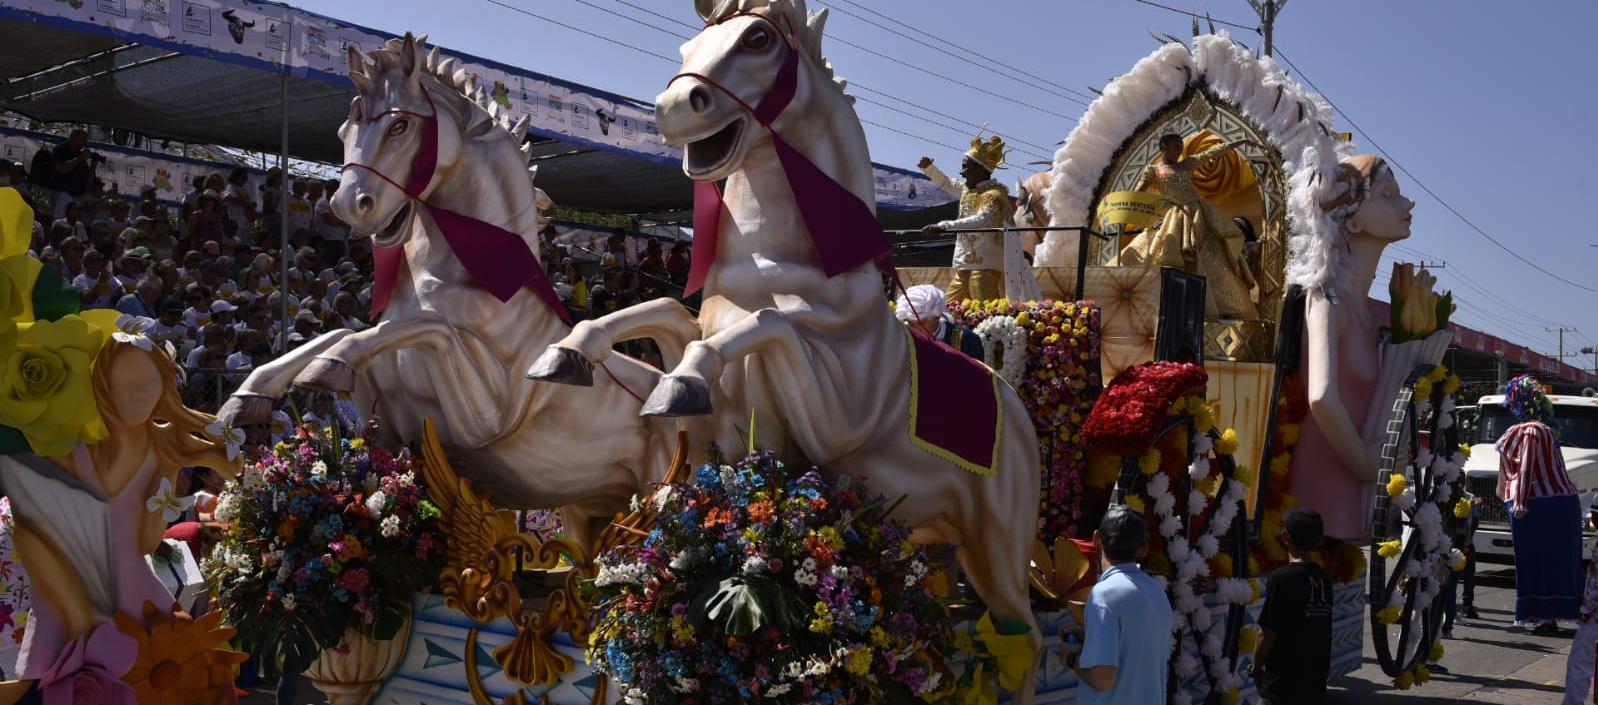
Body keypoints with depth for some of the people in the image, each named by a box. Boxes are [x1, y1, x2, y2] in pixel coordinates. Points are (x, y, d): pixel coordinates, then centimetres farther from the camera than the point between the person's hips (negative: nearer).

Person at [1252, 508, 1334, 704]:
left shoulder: (1281, 578, -16)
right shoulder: (1323, 578, 4)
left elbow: (1268, 633, -14)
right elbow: (1319, 630, 10)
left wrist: (1256, 667, 1)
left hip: (1282, 684, -7)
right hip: (1315, 681, 7)